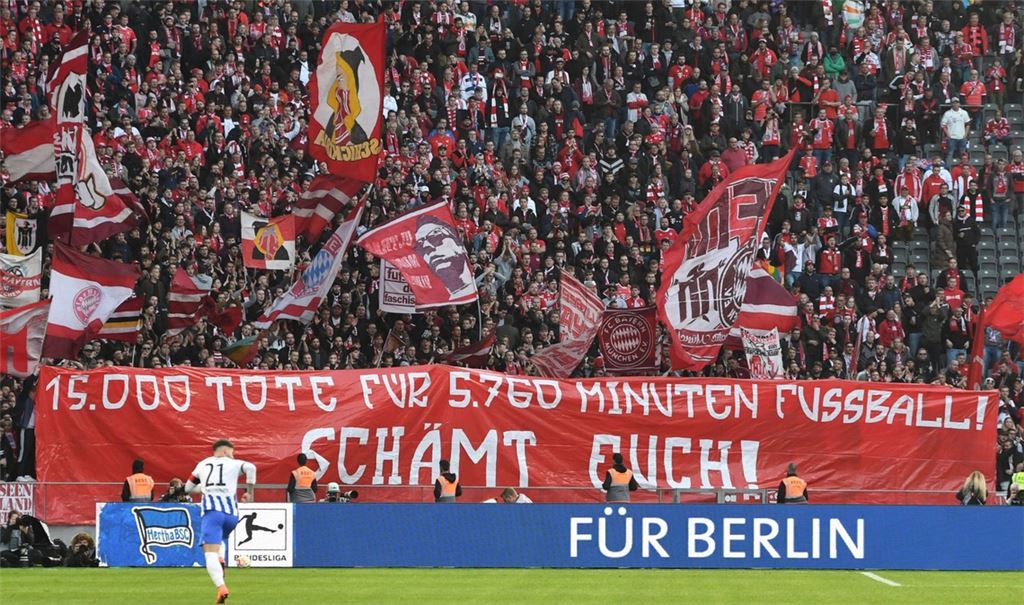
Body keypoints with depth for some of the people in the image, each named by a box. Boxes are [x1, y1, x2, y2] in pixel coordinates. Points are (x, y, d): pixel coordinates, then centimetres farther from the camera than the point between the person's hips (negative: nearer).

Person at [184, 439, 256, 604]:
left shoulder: (202, 464, 24)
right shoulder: (232, 464, 16)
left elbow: (188, 488, 32)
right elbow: (250, 468, -5)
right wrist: (249, 492, 5)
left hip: (212, 511, -1)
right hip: (232, 512, 1)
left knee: (210, 552, -11)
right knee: (219, 540, 31)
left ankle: (221, 587, -33)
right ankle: (220, 560, 0)